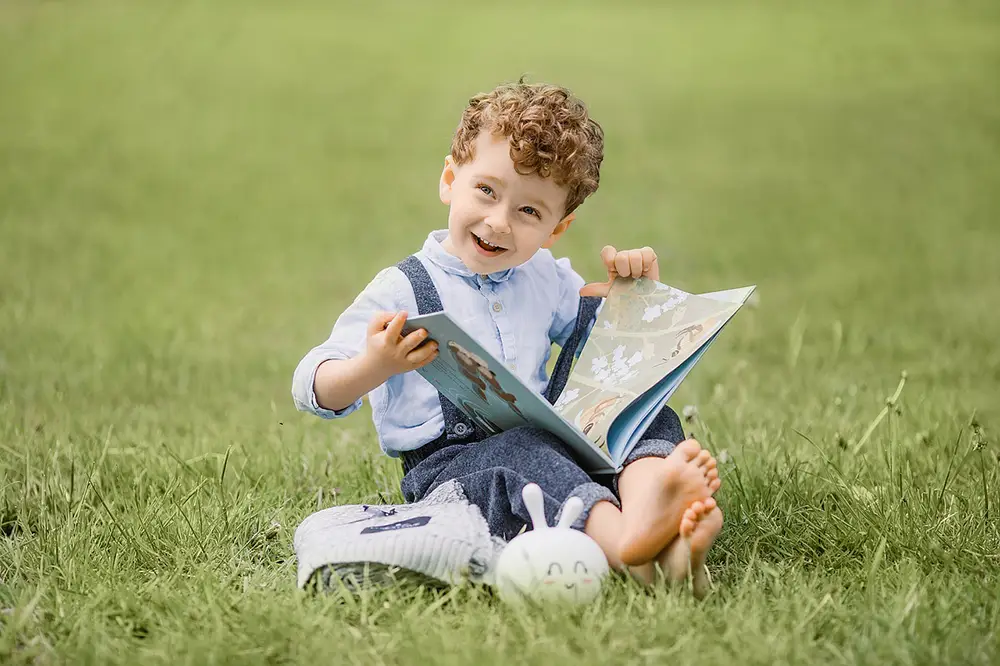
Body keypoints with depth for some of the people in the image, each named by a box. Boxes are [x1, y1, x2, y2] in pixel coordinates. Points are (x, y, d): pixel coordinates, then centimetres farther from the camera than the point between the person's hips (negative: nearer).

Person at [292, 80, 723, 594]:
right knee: (524, 452, -35)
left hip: (547, 445, 6)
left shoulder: (547, 278, 15)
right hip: (444, 465, -6)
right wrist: (373, 367, -31)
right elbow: (312, 388, -9)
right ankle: (623, 539, -61)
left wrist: (635, 290, 9)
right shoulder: (403, 291, -4)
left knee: (653, 418, -13)